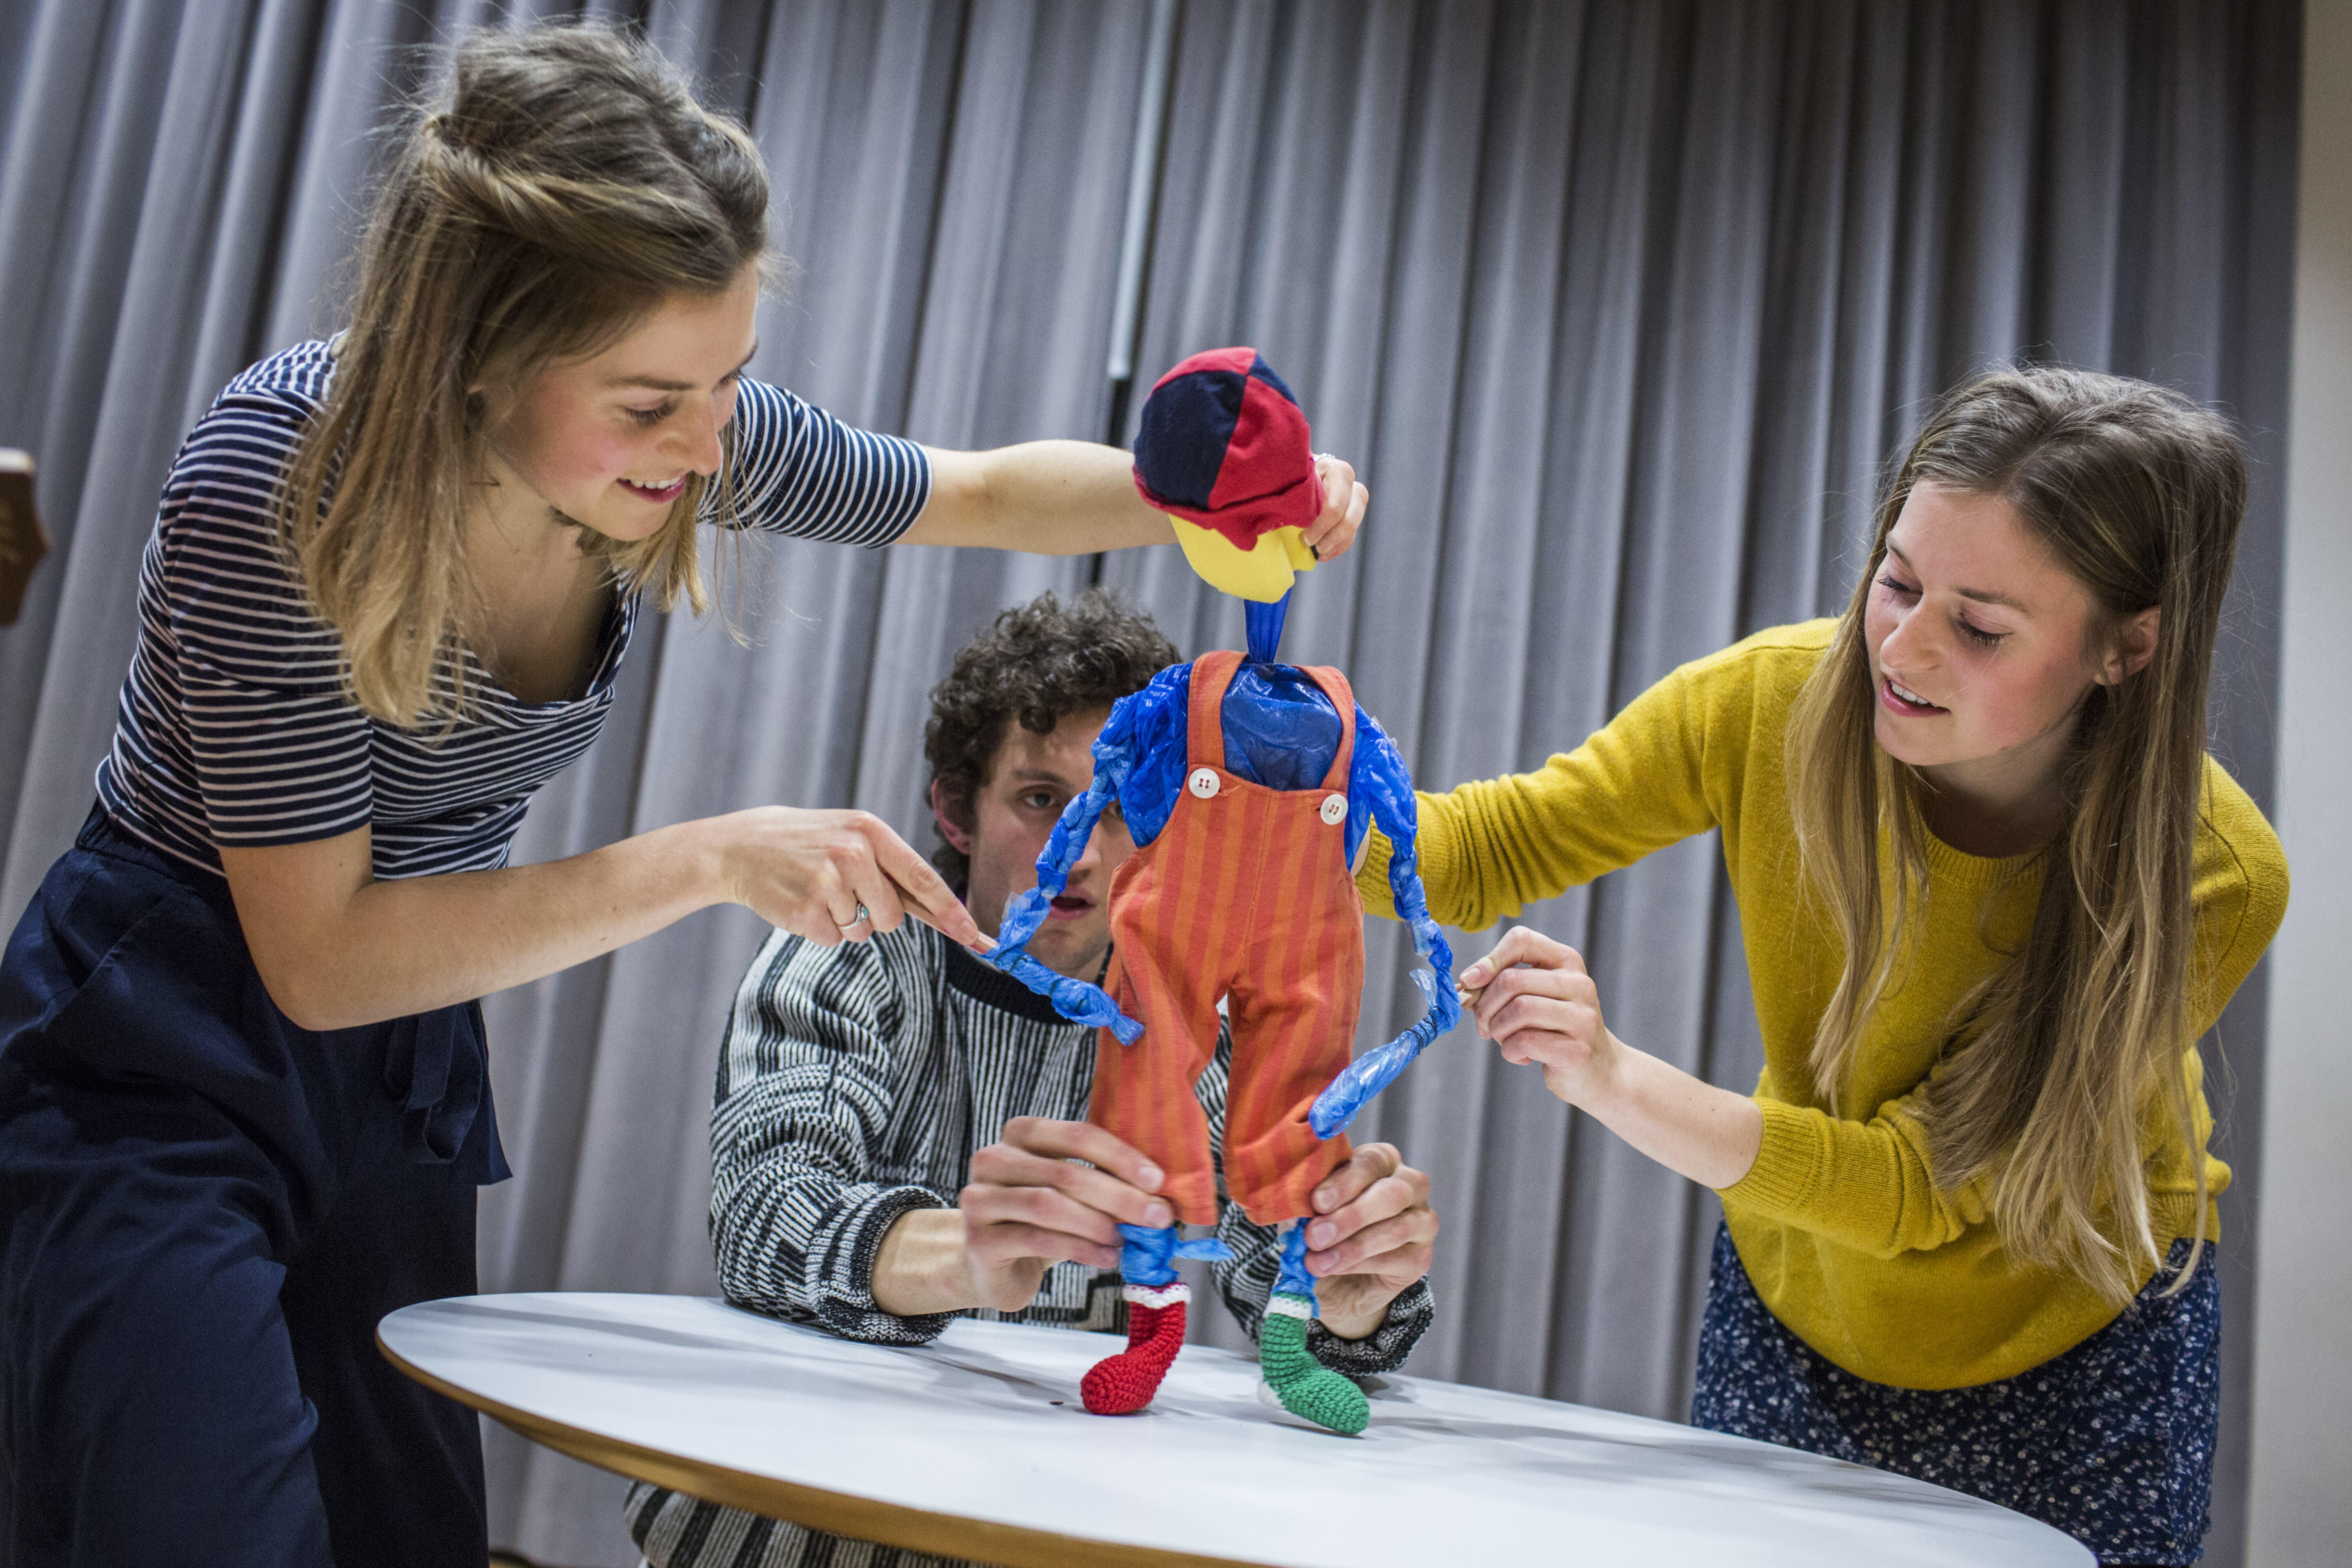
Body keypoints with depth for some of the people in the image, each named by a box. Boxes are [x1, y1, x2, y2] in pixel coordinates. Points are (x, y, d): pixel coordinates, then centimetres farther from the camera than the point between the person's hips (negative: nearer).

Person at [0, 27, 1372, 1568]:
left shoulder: (682, 435, -14)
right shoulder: (276, 478, -28)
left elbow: (984, 492, 2)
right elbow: (318, 955, -25)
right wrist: (711, 861, -33)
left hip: (401, 1071, 5)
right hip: (163, 1073, -5)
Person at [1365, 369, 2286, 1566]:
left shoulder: (2212, 880, -30)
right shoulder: (1779, 700, -23)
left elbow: (1922, 1185, -32)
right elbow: (1486, 849, -16)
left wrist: (1617, 1081, -46)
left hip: (2070, 1347, -2)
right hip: (1795, 1298, 2)